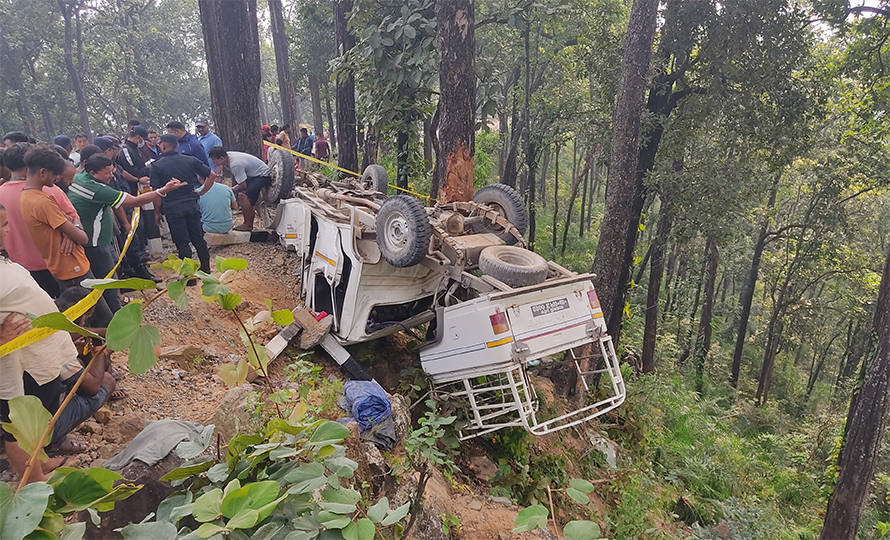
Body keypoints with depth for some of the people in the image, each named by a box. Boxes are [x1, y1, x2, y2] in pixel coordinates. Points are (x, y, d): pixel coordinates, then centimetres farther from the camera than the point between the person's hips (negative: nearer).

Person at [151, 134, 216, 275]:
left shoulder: (157, 166, -5)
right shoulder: (190, 160, 3)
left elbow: (157, 192, -7)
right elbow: (212, 175, 0)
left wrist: (157, 212, 3)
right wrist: (201, 193, 7)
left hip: (172, 207, -3)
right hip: (192, 204, 3)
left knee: (182, 243, 4)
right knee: (198, 238, 14)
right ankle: (206, 270, 21)